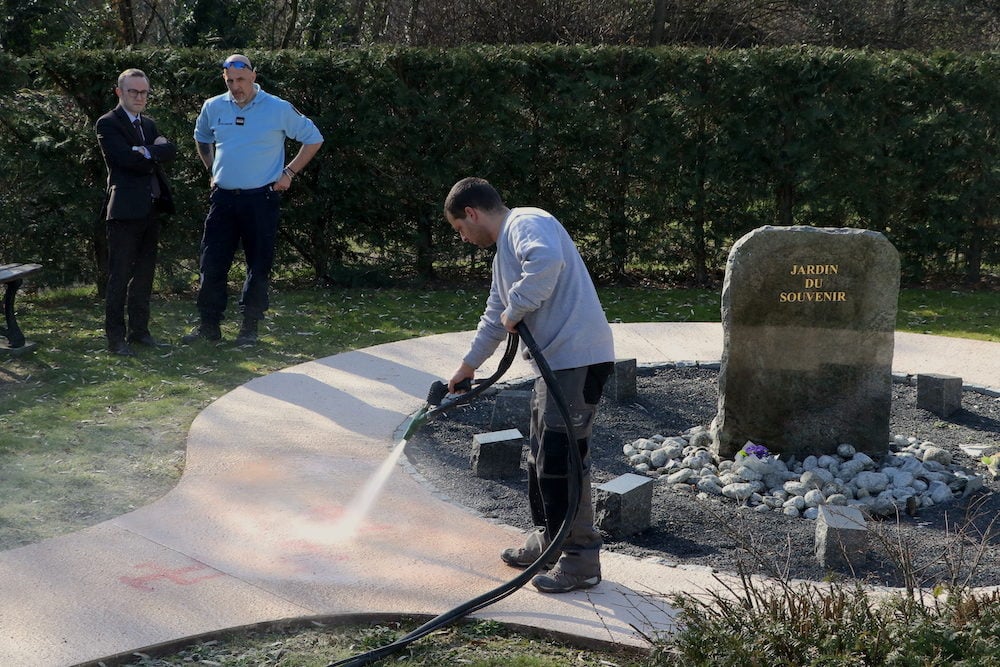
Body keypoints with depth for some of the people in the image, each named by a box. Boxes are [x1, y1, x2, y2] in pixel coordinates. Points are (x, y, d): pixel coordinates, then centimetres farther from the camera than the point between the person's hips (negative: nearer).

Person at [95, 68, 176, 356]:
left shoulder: (148, 123, 18)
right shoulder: (108, 124, -6)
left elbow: (170, 150, 2)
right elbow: (129, 159, -18)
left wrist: (147, 152, -14)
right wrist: (156, 151, -6)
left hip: (151, 210, 7)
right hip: (125, 210, -7)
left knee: (144, 274, 13)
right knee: (119, 277, -3)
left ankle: (139, 329, 22)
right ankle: (115, 337, 2)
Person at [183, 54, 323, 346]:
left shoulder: (279, 109, -6)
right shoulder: (213, 108, 5)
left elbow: (313, 139, 4)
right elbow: (201, 139, 27)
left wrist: (288, 173, -1)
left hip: (261, 199, -3)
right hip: (223, 198, 3)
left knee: (259, 265, 2)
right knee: (212, 263, 2)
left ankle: (250, 327, 14)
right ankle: (209, 325, 12)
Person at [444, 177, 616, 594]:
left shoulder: (527, 224, -10)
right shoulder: (505, 249, 23)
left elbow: (548, 260, -35)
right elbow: (495, 318, 35)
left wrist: (517, 309, -21)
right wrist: (467, 367, 44)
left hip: (578, 359, -11)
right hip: (556, 360, 11)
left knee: (561, 458, -8)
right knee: (541, 454, 18)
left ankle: (581, 559, 1)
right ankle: (548, 540, 31)